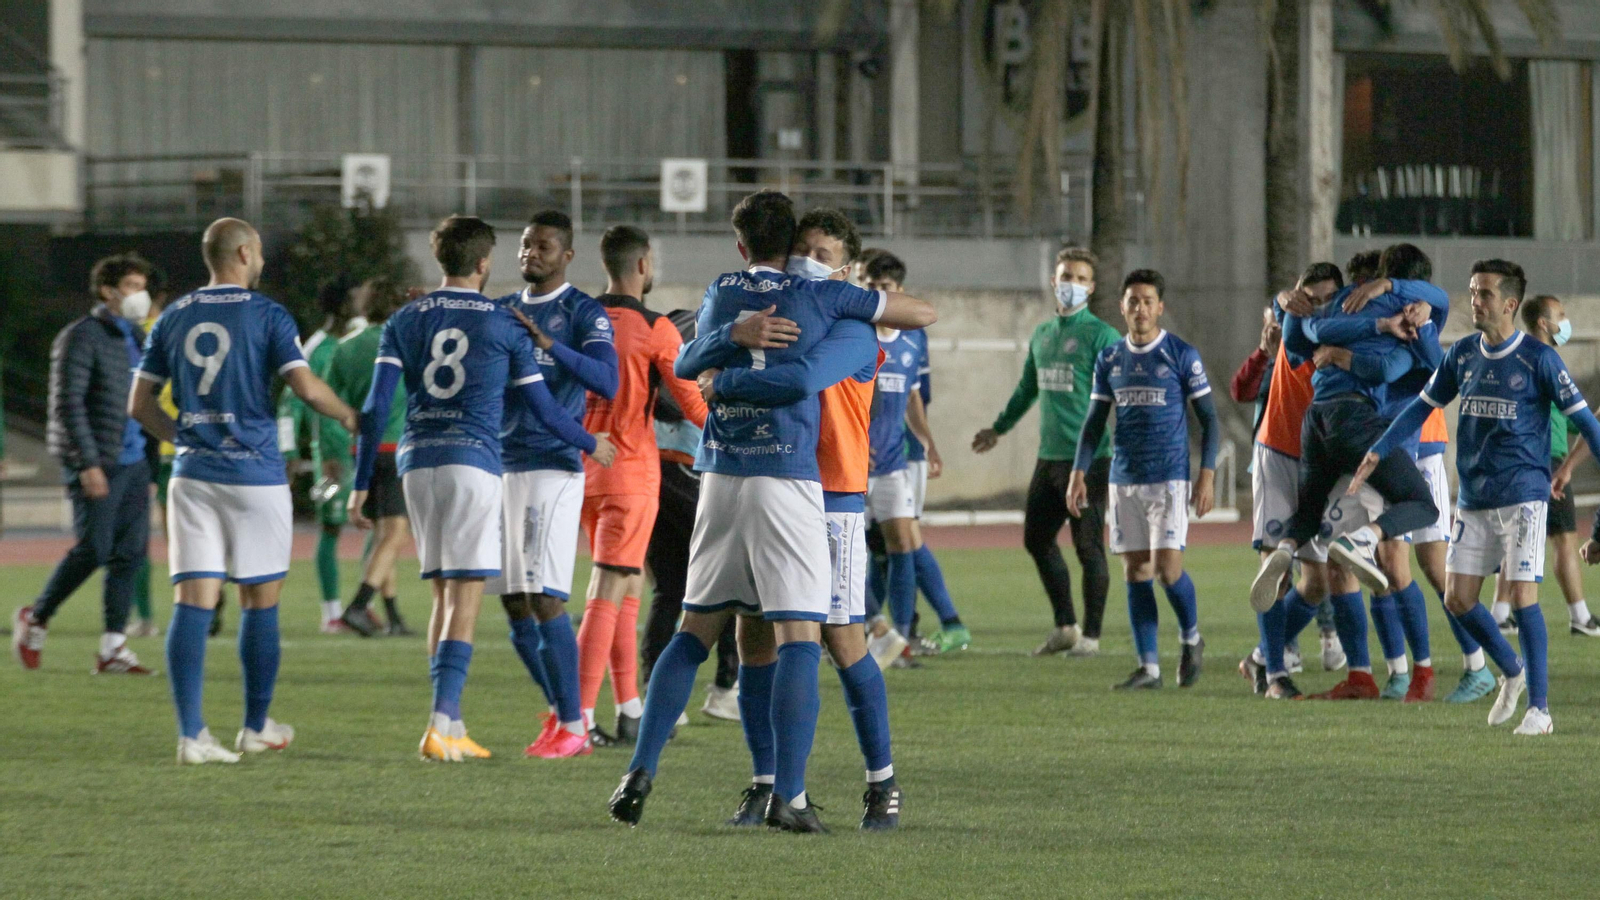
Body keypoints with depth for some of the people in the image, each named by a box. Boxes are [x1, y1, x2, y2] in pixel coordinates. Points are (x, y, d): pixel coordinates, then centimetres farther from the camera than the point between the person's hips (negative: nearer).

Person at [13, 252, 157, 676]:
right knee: (92, 550, -7)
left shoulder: (135, 338, 15)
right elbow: (67, 404, -15)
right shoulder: (82, 337, -10)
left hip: (133, 463, 8)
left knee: (130, 554, 2)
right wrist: (88, 463, -21)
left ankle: (113, 648, 4)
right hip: (97, 466, -8)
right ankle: (35, 620, 14)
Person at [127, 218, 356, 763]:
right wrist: (349, 417, 5)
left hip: (193, 475, 3)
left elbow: (139, 404, 10)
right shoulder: (267, 316, -4)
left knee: (193, 601, -3)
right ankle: (256, 728, 21)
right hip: (256, 474, -3)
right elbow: (306, 388, -13)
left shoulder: (173, 319, 8)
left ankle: (191, 735, -13)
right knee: (260, 601, 11)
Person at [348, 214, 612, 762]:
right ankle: (440, 726, -19)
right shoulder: (506, 324, 2)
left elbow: (376, 406, 1)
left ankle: (451, 728, 13)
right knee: (464, 601, -6)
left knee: (444, 597, 14)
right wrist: (590, 445, 23)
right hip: (473, 461, -4)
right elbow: (543, 409, 6)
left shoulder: (405, 321, 9)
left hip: (417, 462, 4)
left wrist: (362, 483, 3)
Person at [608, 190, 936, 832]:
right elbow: (922, 315, 11)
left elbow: (688, 368, 30)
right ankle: (787, 796, -14)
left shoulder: (719, 296, 12)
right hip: (788, 482, -4)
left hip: (720, 481, 4)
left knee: (696, 630, 12)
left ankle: (641, 772, 3)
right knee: (799, 637, -5)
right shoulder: (819, 297, 1)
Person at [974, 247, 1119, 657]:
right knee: (1036, 540, 10)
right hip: (1049, 456, 7)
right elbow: (1027, 389, 31)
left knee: (1088, 547, -5)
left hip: (1088, 458, -7)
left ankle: (1090, 635, 3)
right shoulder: (1041, 336, 15)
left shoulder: (1101, 336, -5)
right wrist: (999, 428, 42)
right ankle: (1065, 627, 21)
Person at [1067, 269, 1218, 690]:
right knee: (1136, 571, 2)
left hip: (1169, 478, -4)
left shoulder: (1182, 355, -3)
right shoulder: (1109, 359, 9)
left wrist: (1207, 475, -9)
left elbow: (1208, 418, -1)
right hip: (1125, 480, 4)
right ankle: (1148, 667, 5)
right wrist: (1079, 473, 6)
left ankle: (1191, 638, 14)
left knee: (1167, 565, -13)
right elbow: (1094, 421, 15)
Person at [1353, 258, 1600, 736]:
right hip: (1473, 500, 6)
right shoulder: (1463, 354, 7)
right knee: (1458, 598, 3)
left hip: (1521, 498, -6)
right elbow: (1422, 406, 16)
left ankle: (1539, 710, -6)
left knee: (1523, 596, -13)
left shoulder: (1538, 358, -8)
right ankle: (1512, 671, 28)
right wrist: (1378, 453, 10)